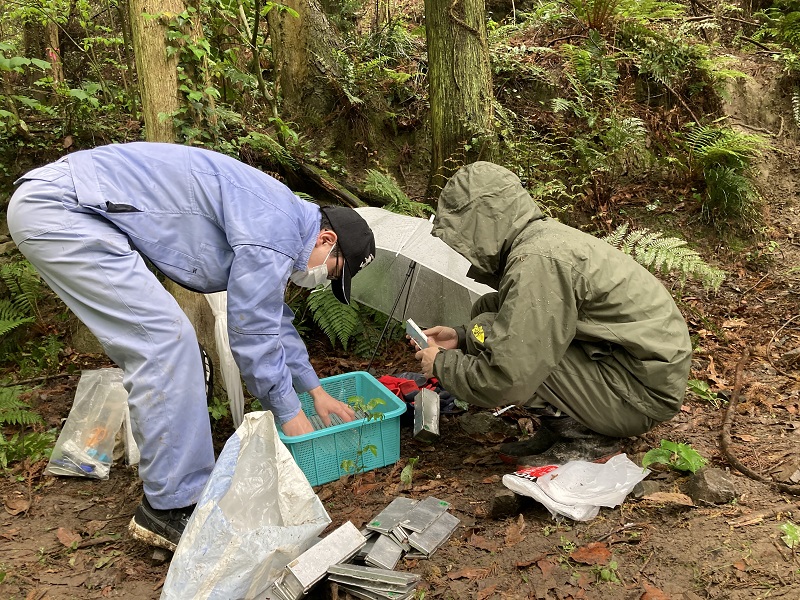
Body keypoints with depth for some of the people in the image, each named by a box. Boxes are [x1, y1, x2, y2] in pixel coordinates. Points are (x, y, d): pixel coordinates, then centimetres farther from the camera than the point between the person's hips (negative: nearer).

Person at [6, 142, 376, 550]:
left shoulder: (269, 225, 16)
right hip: (57, 209, -10)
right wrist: (289, 413, 2)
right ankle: (173, 506, -5)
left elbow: (273, 319, 25)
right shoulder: (274, 229, -16)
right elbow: (252, 332, -12)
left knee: (147, 346, 12)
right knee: (165, 340, -13)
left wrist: (316, 391, 29)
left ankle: (168, 474, 21)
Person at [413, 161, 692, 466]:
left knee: (487, 332, -17)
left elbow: (506, 381, -27)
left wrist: (442, 363, -9)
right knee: (488, 310, 7)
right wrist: (461, 337, 9)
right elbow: (519, 325, 19)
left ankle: (585, 438, -5)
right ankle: (561, 426, 9)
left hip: (643, 394, -10)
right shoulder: (543, 234, 4)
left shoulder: (537, 260, -25)